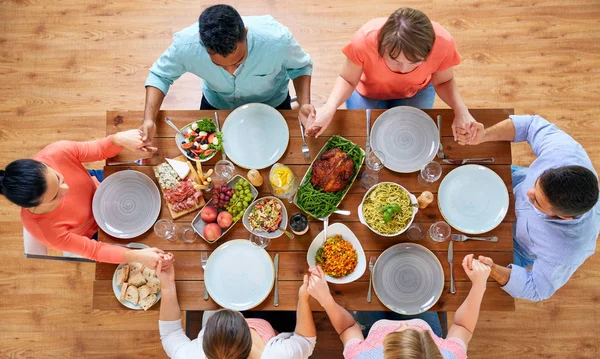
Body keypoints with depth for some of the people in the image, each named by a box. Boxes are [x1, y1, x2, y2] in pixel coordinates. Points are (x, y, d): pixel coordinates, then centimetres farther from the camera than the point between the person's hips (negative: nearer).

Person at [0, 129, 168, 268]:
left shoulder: (58, 152, -39)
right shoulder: (47, 231, -42)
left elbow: (101, 150, -22)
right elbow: (94, 250, -29)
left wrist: (119, 139, -46)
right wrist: (135, 255, -44)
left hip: (98, 192, 3)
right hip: (91, 235, -3)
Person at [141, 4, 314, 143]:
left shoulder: (277, 38, -41)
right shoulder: (186, 44, -37)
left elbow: (300, 66, -18)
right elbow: (160, 75, -16)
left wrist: (304, 104, -36)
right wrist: (149, 119, -32)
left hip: (272, 103, 0)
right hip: (216, 104, 1)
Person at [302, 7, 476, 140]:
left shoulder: (443, 43, -36)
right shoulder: (365, 39, -41)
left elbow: (444, 82, -16)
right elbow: (347, 80, -24)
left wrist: (461, 110, -36)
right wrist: (329, 107, -45)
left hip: (416, 92, 1)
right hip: (369, 91, -1)